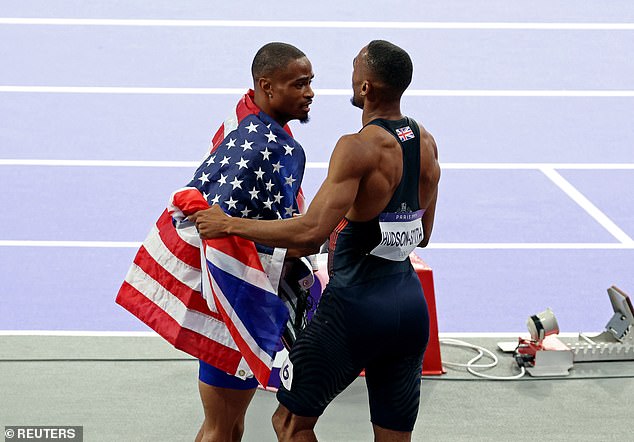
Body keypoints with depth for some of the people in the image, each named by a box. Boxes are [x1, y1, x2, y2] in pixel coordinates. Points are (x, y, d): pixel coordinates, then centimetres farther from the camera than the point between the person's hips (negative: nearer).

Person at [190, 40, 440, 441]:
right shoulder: (426, 143, 7)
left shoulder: (359, 148, -18)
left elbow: (312, 231, -27)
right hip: (411, 307, 7)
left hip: (356, 307, -7)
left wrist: (230, 225, -19)